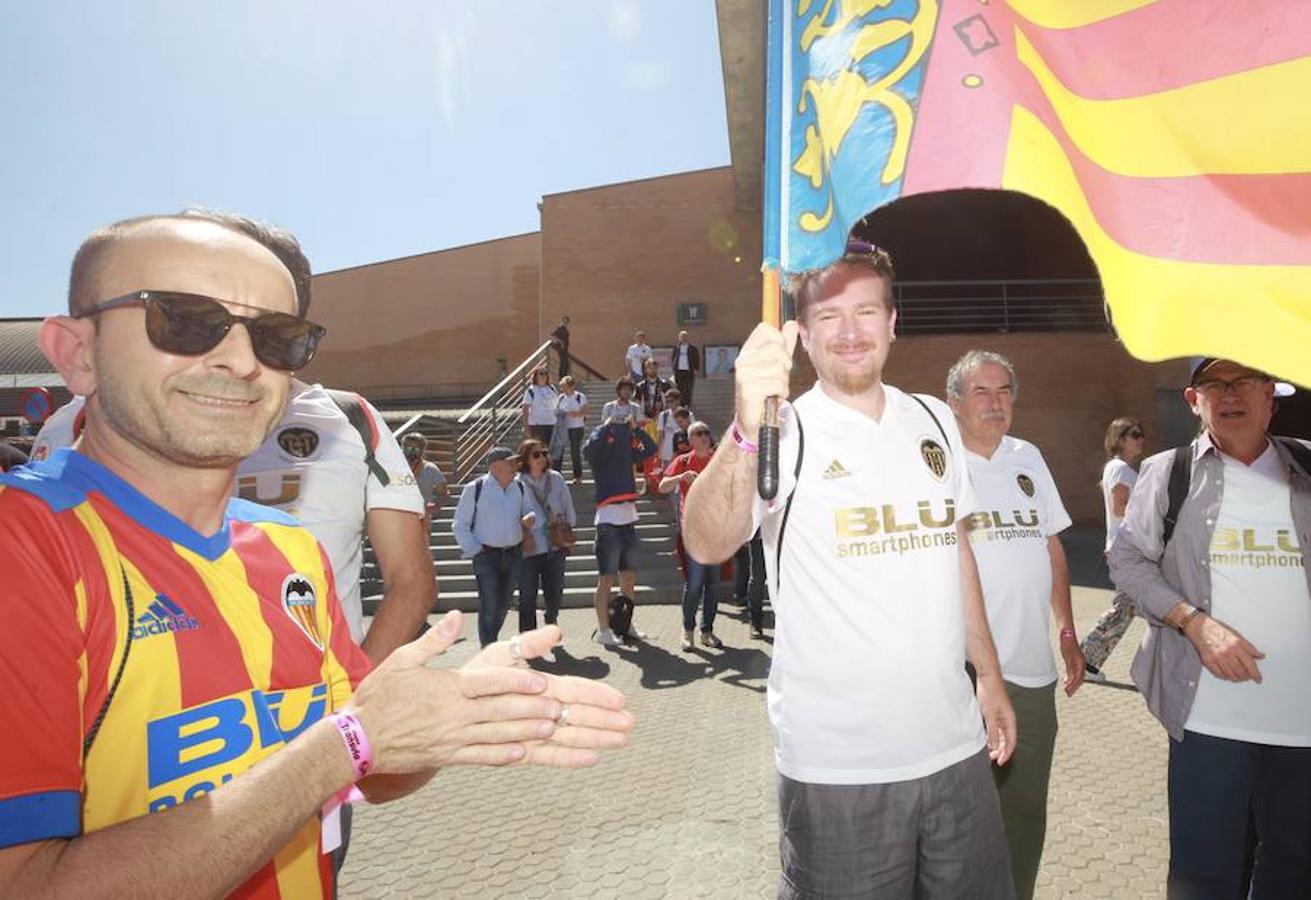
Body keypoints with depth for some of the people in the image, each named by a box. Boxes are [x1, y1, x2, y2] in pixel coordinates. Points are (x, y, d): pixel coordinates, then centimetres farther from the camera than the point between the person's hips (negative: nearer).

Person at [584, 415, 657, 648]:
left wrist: (634, 427, 4)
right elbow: (588, 447, -26)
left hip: (629, 521, 7)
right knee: (606, 579, -1)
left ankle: (626, 624, 26)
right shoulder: (599, 453, -5)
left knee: (629, 578, 14)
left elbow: (651, 447, 12)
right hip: (609, 521, -7)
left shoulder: (628, 453, 13)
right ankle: (603, 630, 6)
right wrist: (607, 425, -15)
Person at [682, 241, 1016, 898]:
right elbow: (707, 544, -27)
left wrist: (990, 675, 15)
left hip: (956, 748, 5)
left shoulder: (934, 421, 7)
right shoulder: (785, 432, -10)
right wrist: (746, 432, -44)